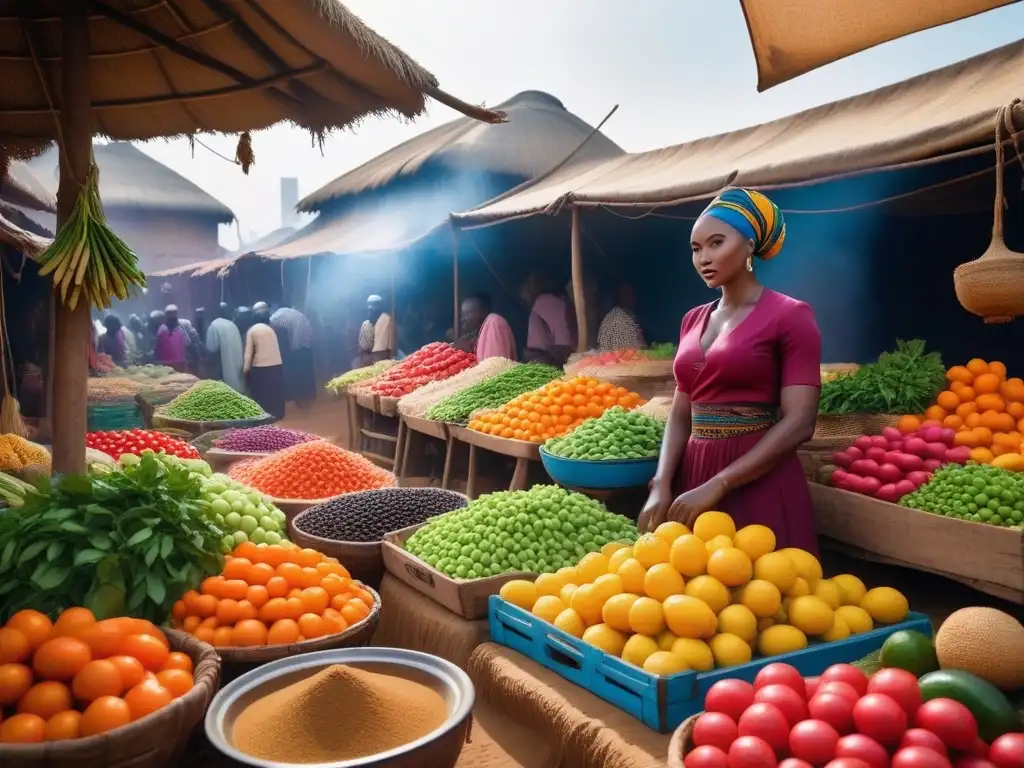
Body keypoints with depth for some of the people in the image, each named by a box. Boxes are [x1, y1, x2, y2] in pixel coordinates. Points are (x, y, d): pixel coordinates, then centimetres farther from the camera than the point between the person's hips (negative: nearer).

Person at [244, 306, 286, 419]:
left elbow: (249, 351, -4)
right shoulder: (271, 329, 10)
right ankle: (276, 414, 17)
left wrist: (246, 368, 0)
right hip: (276, 366, 3)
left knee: (261, 394, 5)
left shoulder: (252, 330, -1)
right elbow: (277, 348, 11)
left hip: (260, 368, -3)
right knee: (275, 393, 12)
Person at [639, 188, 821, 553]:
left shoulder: (789, 315, -6)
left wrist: (717, 486, -17)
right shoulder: (693, 320, 11)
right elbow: (681, 414, 10)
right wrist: (662, 485, -5)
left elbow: (799, 423, -13)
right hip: (691, 481, 6)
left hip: (759, 485, -5)